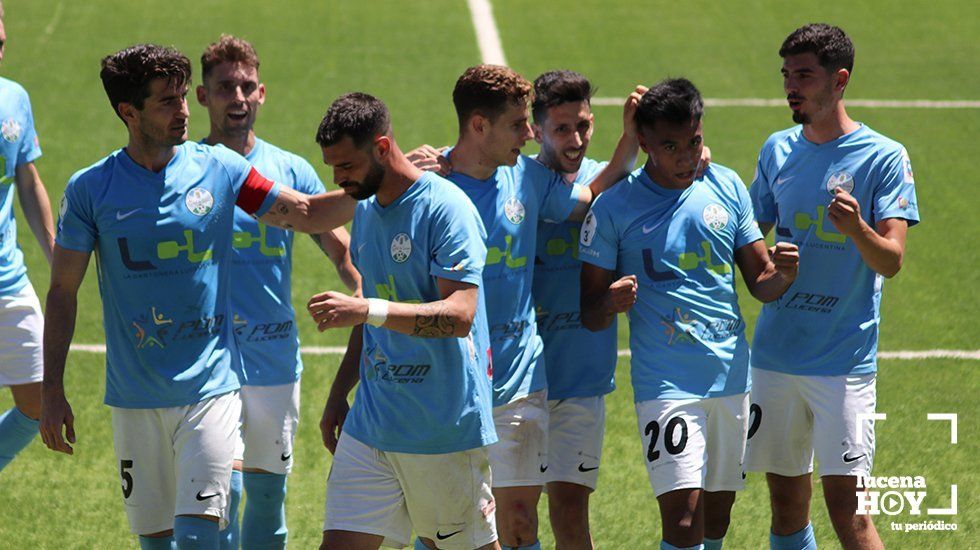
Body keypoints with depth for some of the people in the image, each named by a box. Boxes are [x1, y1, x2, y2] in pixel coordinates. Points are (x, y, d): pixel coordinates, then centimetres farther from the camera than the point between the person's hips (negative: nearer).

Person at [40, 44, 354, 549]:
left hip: (210, 388, 0)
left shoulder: (218, 169, 1)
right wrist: (52, 392, 0)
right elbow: (62, 292, 3)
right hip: (135, 397, 0)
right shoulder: (90, 189, -2)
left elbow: (308, 214, 8)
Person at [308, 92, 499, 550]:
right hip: (369, 424, 7)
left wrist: (366, 310, -32)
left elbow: (460, 315, -23)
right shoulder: (365, 210, 13)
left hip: (446, 430, -7)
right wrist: (338, 394, 22)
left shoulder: (445, 208, -13)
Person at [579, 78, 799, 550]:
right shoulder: (614, 208, -5)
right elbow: (590, 315, -2)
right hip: (666, 383, -4)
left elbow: (760, 282, 11)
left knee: (717, 511, 11)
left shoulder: (726, 187, 6)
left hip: (731, 374, 4)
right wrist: (611, 303, -26)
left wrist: (782, 273, -13)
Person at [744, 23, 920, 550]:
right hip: (774, 352, 5)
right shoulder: (777, 150, 9)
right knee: (786, 499, 10)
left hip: (843, 362, -5)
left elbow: (891, 261, -13)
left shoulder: (884, 157, -6)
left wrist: (858, 229, -33)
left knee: (846, 505, -11)